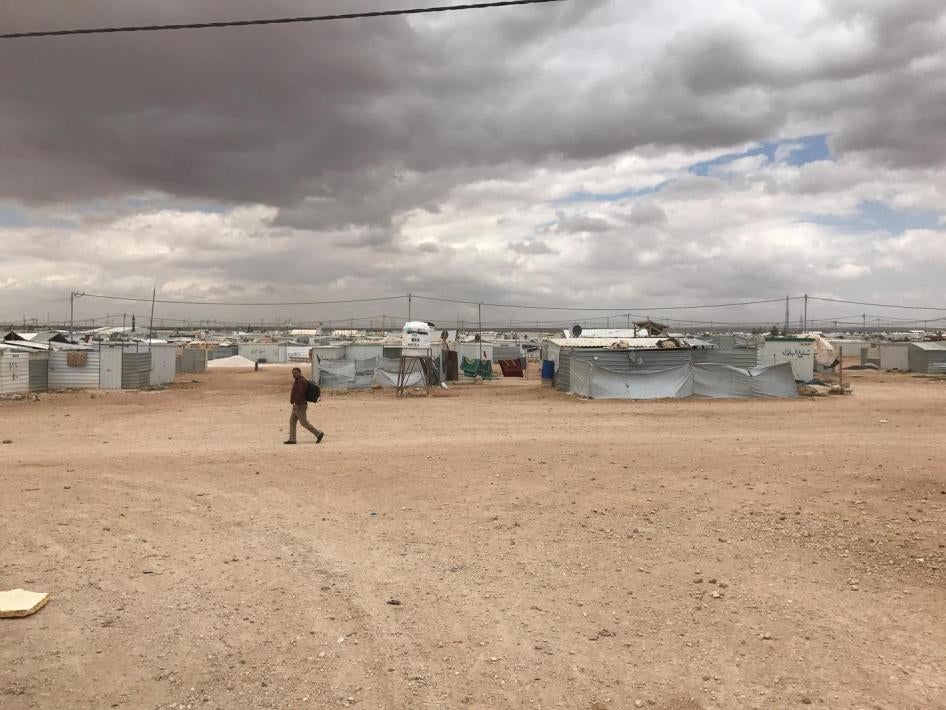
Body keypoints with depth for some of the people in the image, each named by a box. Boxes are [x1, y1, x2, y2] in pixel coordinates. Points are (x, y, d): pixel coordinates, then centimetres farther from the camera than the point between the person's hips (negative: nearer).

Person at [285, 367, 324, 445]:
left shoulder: (301, 381, -17)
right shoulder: (298, 381, 15)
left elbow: (300, 394, -25)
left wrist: (294, 402, -24)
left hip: (300, 405, -10)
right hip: (298, 405, 10)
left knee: (304, 423, -7)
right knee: (292, 421, 9)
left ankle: (319, 434, -3)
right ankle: (292, 439, 10)